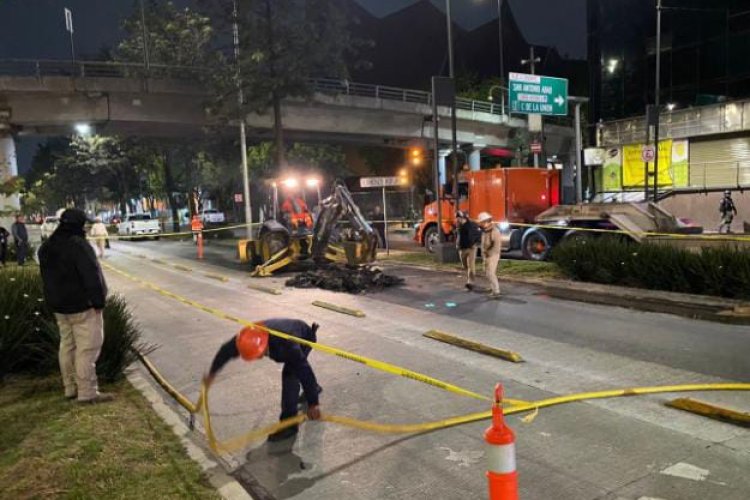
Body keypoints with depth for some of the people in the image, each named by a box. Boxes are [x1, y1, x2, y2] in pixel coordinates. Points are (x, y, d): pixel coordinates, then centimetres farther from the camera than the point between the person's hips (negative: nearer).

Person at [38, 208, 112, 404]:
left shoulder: (47, 247, 10)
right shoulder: (77, 245, -20)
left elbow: (48, 277, 19)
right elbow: (91, 275, -23)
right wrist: (99, 300, -17)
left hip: (59, 305, 9)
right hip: (82, 306, -9)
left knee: (67, 345, 16)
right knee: (87, 348, -5)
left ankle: (71, 388, 23)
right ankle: (87, 392, -3)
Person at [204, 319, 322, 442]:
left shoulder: (286, 344, -48)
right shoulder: (249, 338, -31)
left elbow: (305, 371, -45)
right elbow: (226, 350, -12)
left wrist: (313, 404, -43)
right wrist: (212, 374, 3)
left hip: (305, 337, -6)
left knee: (289, 374, -22)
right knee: (292, 366, 26)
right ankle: (314, 388, 56)